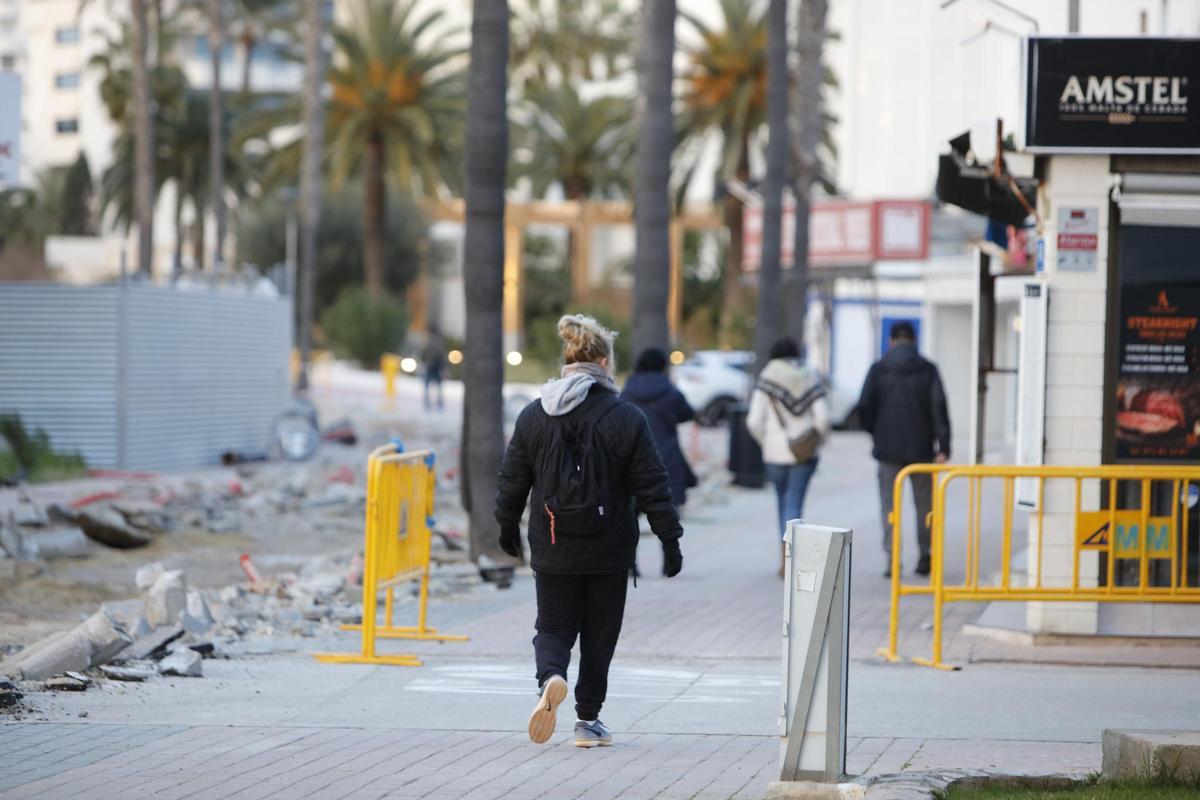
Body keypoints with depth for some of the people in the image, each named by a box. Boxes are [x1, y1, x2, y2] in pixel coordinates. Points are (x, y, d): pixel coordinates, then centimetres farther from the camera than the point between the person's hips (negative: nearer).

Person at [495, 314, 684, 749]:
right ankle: (588, 721, 14)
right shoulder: (627, 419, -9)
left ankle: (550, 677, -22)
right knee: (599, 634, 11)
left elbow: (513, 480, 8)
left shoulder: (534, 416, 0)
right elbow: (652, 486, -7)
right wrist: (669, 538, 0)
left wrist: (508, 526, 23)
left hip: (552, 550, 2)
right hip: (608, 550, -2)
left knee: (553, 627, 10)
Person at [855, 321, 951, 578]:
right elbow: (939, 409, -8)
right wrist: (943, 447, -9)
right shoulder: (928, 370, -1)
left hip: (888, 448, 0)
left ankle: (892, 559, -7)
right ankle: (925, 556, 14)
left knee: (890, 504, 2)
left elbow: (865, 408, -2)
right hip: (921, 448, 0)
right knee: (924, 504, 13)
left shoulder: (878, 370, -1)